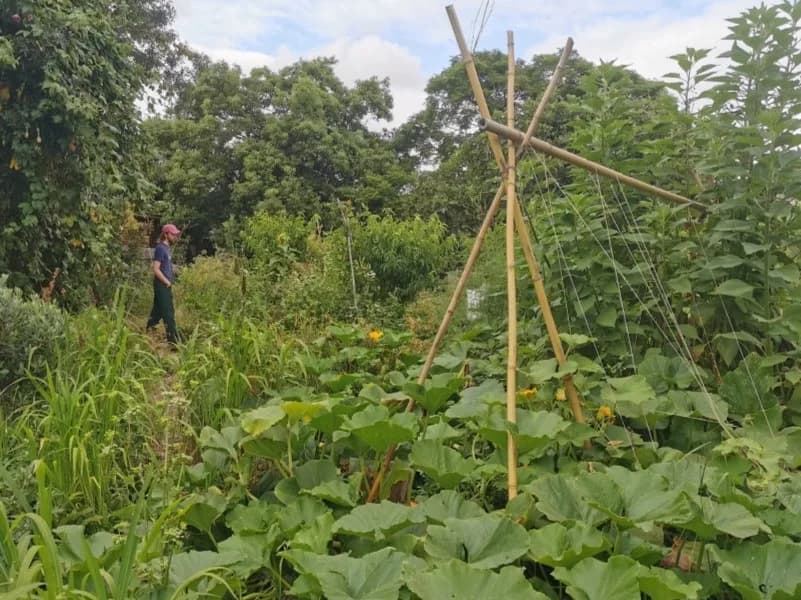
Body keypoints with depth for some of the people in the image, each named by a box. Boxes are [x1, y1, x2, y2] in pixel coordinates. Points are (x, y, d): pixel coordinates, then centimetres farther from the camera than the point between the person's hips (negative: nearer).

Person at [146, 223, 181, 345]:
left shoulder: (166, 248, 15)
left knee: (158, 311, 16)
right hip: (162, 286, -9)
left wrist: (169, 281, 12)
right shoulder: (160, 248, -14)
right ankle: (173, 340, -8)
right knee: (168, 313, -9)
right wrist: (167, 282, -14)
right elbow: (156, 269, -19)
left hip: (165, 286, 9)